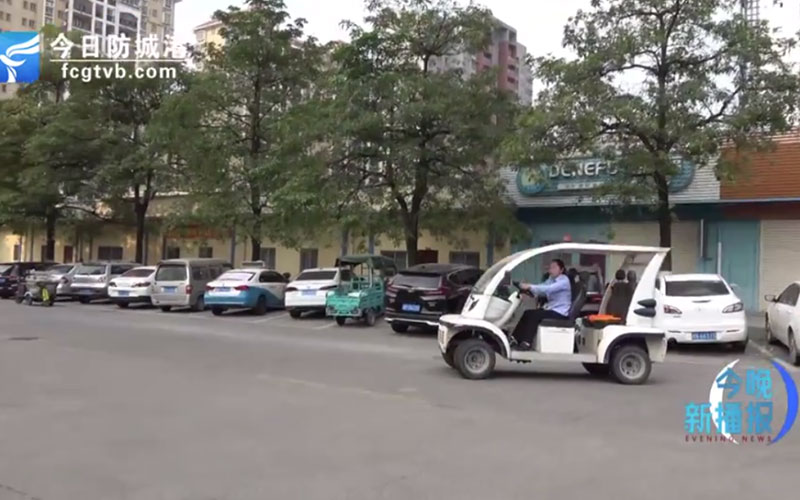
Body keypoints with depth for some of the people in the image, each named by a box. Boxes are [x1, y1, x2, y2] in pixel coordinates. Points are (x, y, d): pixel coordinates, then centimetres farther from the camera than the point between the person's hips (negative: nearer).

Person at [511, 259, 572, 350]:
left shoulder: (564, 281, -14)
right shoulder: (551, 279, 13)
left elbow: (548, 289, -30)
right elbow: (542, 287, 0)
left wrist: (530, 287, -37)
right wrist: (527, 288, -18)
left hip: (560, 314, -8)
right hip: (551, 310, 8)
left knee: (534, 315, -23)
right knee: (527, 313, -6)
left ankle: (526, 342, -23)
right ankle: (515, 339, -8)